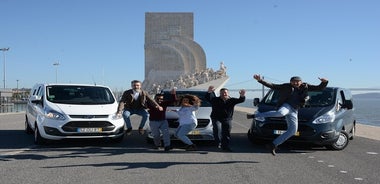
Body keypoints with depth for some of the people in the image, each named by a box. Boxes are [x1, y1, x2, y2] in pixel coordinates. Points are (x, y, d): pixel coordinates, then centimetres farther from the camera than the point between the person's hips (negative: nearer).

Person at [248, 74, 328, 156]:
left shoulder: (305, 87, 13)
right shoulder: (286, 87, 5)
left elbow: (320, 88, 13)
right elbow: (271, 85, 3)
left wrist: (324, 82, -9)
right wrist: (260, 80, -8)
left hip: (294, 111, 5)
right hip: (286, 106, -5)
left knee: (292, 131, -1)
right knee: (280, 113, -41)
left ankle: (273, 145, 8)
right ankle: (255, 115, -31)